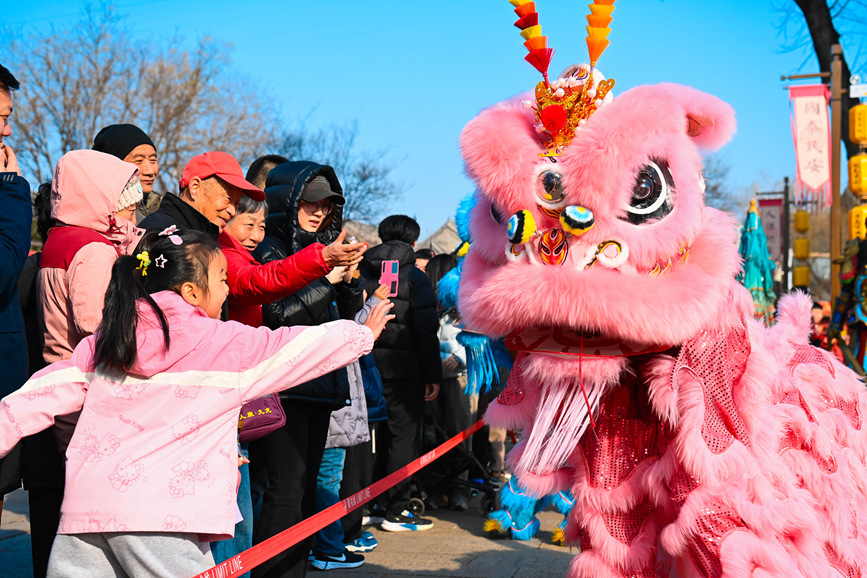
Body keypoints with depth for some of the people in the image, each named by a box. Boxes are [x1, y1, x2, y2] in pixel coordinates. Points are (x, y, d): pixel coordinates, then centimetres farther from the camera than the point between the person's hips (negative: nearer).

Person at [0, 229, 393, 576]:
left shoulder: (103, 342, 14)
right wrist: (364, 333, 25)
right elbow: (305, 346, 10)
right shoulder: (226, 343, 2)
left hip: (85, 505, 5)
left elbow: (46, 391, 12)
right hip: (159, 515, -5)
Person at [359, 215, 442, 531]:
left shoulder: (363, 274, 9)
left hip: (369, 369, 5)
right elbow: (426, 331, -9)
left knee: (379, 435, 14)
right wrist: (434, 376, -4)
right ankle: (396, 511, 2)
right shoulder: (415, 277, -5)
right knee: (405, 436, 1)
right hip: (403, 370, -5)